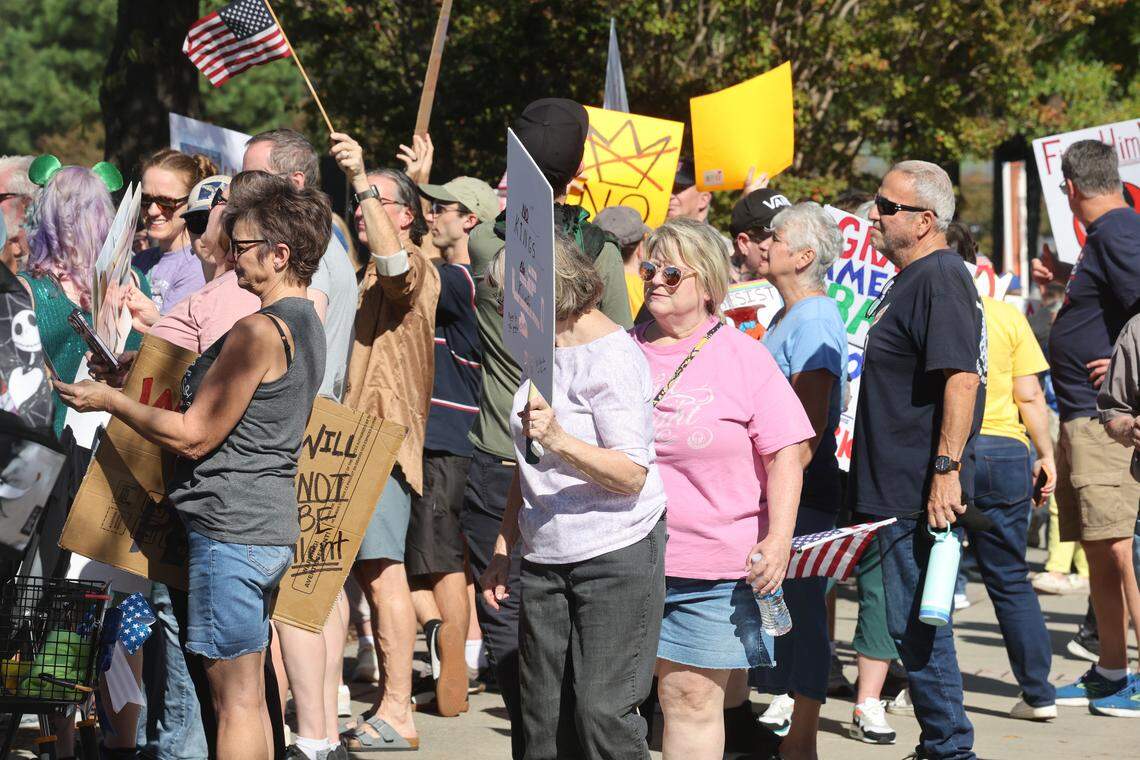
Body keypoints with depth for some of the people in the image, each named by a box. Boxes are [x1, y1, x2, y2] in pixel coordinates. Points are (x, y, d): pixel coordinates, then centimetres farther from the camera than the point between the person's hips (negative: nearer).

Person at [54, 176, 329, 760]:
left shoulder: (260, 330, -18)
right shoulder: (307, 325, 13)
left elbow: (194, 437, -16)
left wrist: (111, 401, -5)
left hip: (231, 528, -10)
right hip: (271, 527, 10)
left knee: (235, 696, -6)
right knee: (247, 694, 14)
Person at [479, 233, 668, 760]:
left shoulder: (613, 358, -13)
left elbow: (632, 475, -21)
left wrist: (560, 441, -34)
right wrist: (503, 551, 19)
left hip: (616, 558, -8)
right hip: (546, 559, 8)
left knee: (601, 709, -11)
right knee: (544, 718, 5)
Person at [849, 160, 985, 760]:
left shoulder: (941, 278, -14)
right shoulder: (910, 279, 18)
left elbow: (962, 377, -23)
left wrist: (946, 469, -27)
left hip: (921, 491, -10)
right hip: (895, 488, 10)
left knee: (914, 623, -7)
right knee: (912, 623, 13)